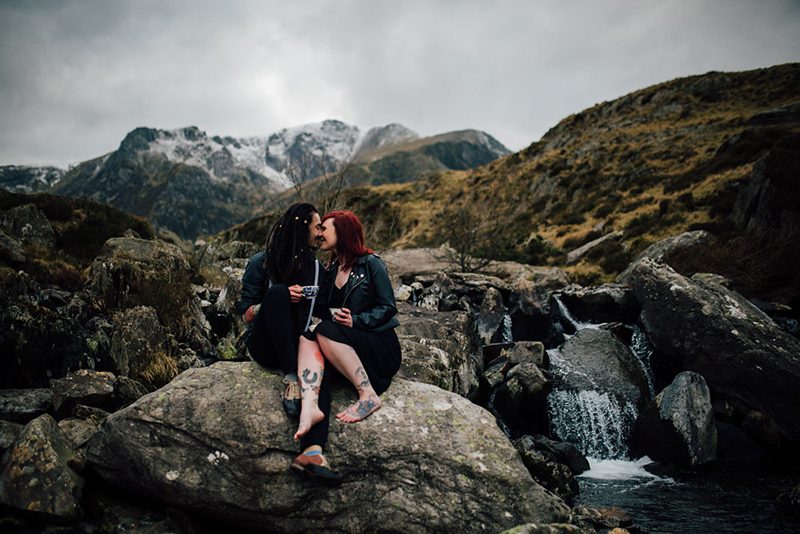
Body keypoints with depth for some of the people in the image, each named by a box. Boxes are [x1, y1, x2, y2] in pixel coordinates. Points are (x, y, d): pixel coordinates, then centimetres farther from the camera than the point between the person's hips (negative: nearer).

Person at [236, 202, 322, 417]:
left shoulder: (314, 266, 10)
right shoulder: (261, 263, -2)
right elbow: (247, 315, -3)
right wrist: (281, 299, -19)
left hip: (296, 344, 3)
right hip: (265, 346, -3)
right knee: (278, 291, -30)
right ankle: (290, 376, -38)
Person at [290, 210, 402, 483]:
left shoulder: (370, 263, 2)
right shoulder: (329, 271, 21)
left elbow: (388, 308, -4)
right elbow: (323, 312, 12)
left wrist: (355, 320, -19)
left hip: (382, 351, -5)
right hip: (341, 355, 5)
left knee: (326, 331, -29)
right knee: (308, 338, -29)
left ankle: (368, 395, -28)